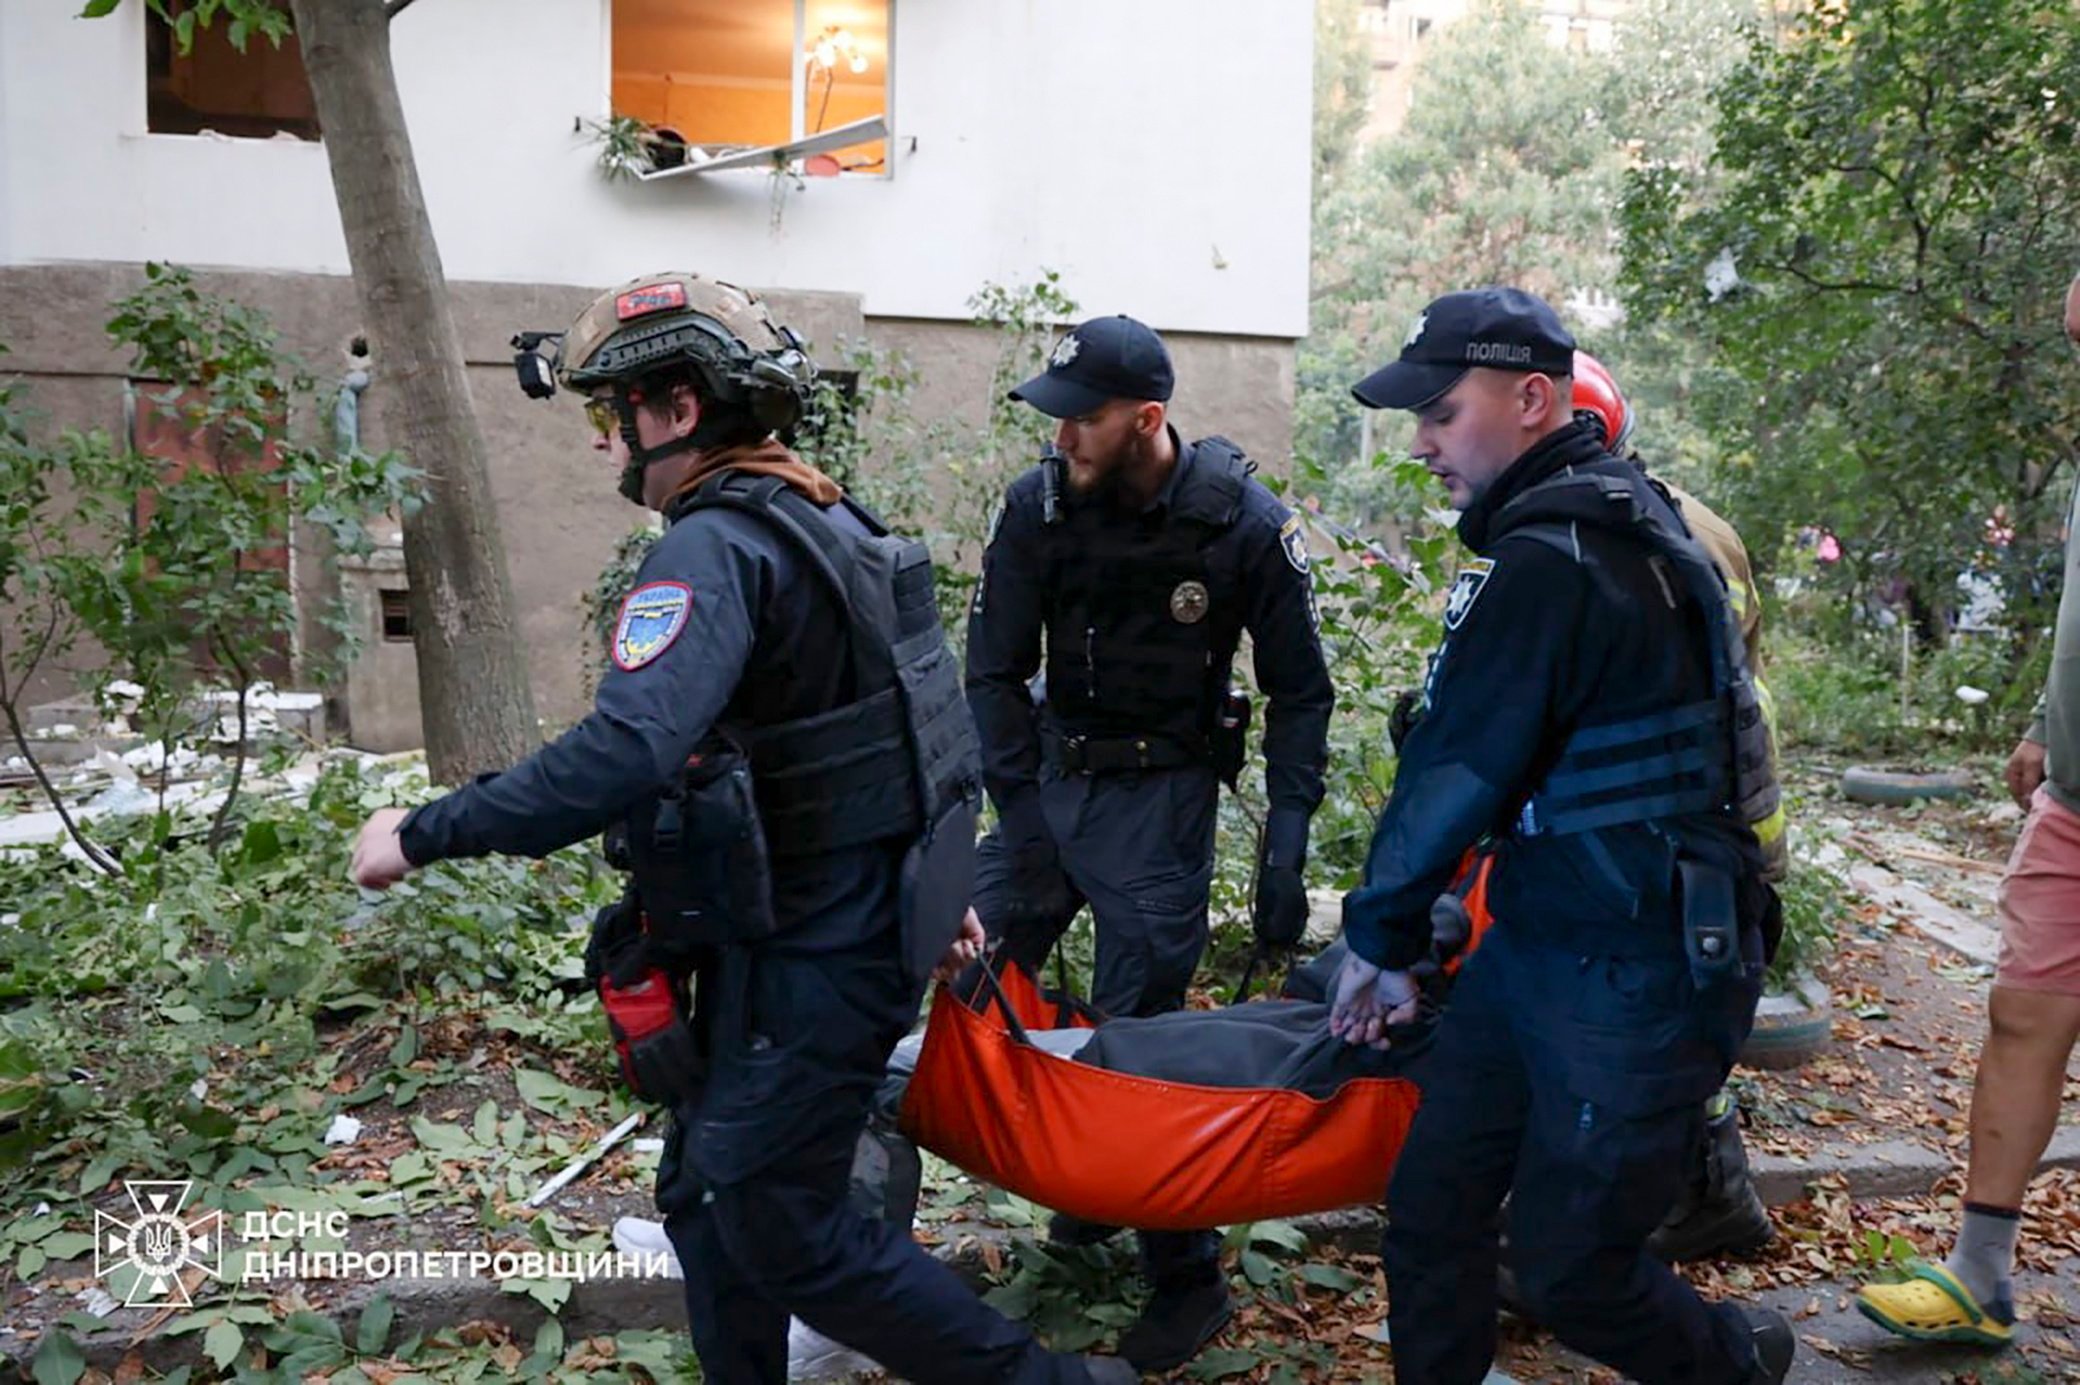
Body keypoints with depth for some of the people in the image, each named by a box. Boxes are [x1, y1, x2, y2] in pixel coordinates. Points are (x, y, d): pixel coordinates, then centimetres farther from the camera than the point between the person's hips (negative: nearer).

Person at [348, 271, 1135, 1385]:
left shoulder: (717, 548, -21)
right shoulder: (830, 523, 10)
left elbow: (625, 752, -36)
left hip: (805, 962, -10)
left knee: (785, 1233, 6)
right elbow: (913, 713, 16)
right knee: (706, 1199, 20)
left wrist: (425, 833, -25)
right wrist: (933, 884, 22)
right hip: (859, 917, 10)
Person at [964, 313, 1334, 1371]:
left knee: (1134, 1034, -4)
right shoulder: (1037, 505, -6)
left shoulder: (1245, 521, -13)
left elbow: (1299, 693, -5)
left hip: (1161, 794, -4)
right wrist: (1020, 820, -10)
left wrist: (1285, 848, -11)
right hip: (1051, 774, 4)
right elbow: (996, 672, -2)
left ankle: (1187, 1277, 17)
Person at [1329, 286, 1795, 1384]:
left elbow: (1455, 773, -18)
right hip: (1538, 946, 9)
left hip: (1637, 982, -9)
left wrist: (1379, 935, -2)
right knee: (1431, 1205, 12)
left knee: (1568, 1271, 8)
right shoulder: (1613, 515, 9)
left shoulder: (1548, 562, -23)